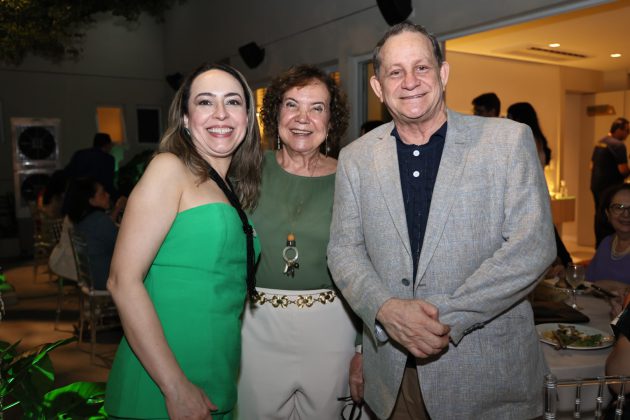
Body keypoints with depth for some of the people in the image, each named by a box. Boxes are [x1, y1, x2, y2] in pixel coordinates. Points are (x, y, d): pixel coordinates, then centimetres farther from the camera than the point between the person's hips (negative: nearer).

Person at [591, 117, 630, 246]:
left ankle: (599, 247, 23)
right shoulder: (618, 145, -14)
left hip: (596, 186, 9)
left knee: (599, 218, 15)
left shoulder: (599, 143, 13)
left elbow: (592, 166, 20)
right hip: (610, 189, -9)